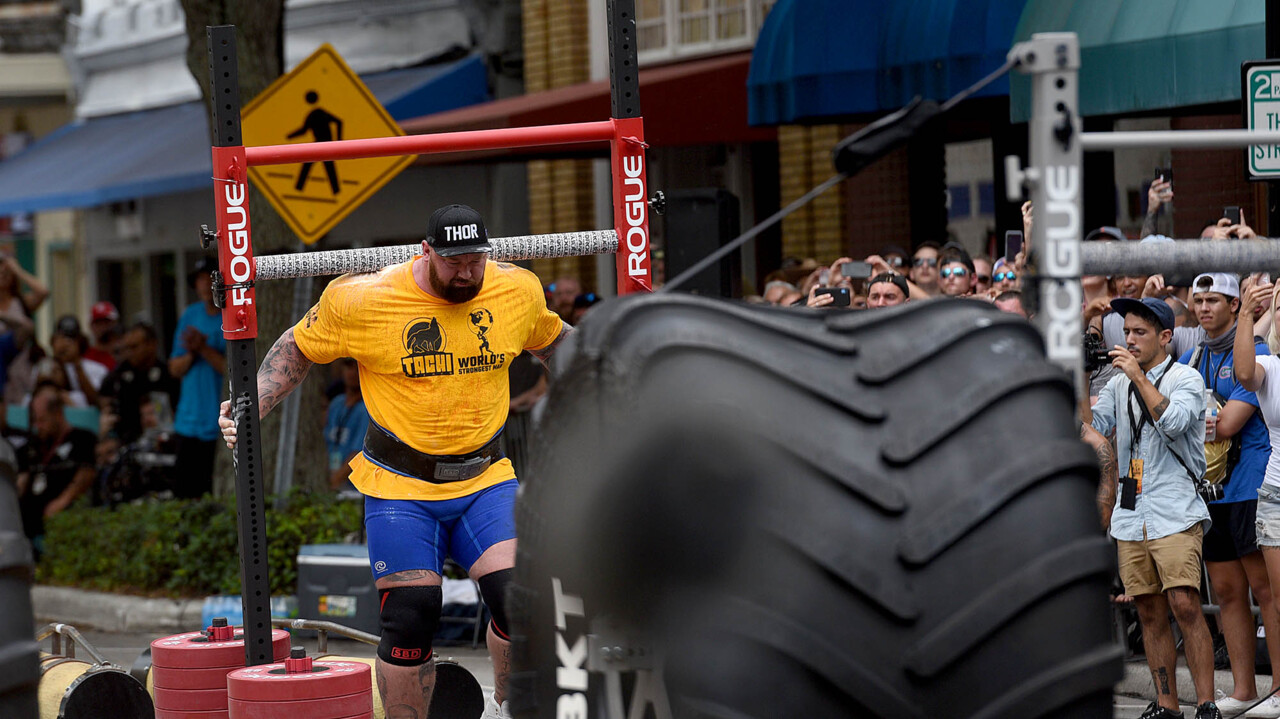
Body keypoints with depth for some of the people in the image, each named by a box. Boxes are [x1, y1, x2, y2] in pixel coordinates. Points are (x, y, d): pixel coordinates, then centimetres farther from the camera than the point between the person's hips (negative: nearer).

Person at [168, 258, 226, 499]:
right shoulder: (190, 315, 13)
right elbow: (175, 369, 15)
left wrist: (204, 350, -15)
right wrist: (191, 354, -5)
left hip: (224, 426, -6)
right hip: (190, 423, 6)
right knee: (183, 495, 5)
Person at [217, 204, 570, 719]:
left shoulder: (518, 292, 0)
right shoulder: (362, 300, -11)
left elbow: (551, 339, 23)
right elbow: (299, 348, 5)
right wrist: (251, 405, -6)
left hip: (484, 480, 2)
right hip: (399, 485, -2)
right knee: (410, 616, -8)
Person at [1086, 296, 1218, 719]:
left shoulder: (1185, 379, 0)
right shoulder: (1119, 386, 17)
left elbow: (1173, 422, -17)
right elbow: (1092, 429, 9)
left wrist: (1140, 377, -16)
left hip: (1175, 513, -6)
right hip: (1130, 517, 6)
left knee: (1185, 605, -15)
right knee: (1150, 613, 6)